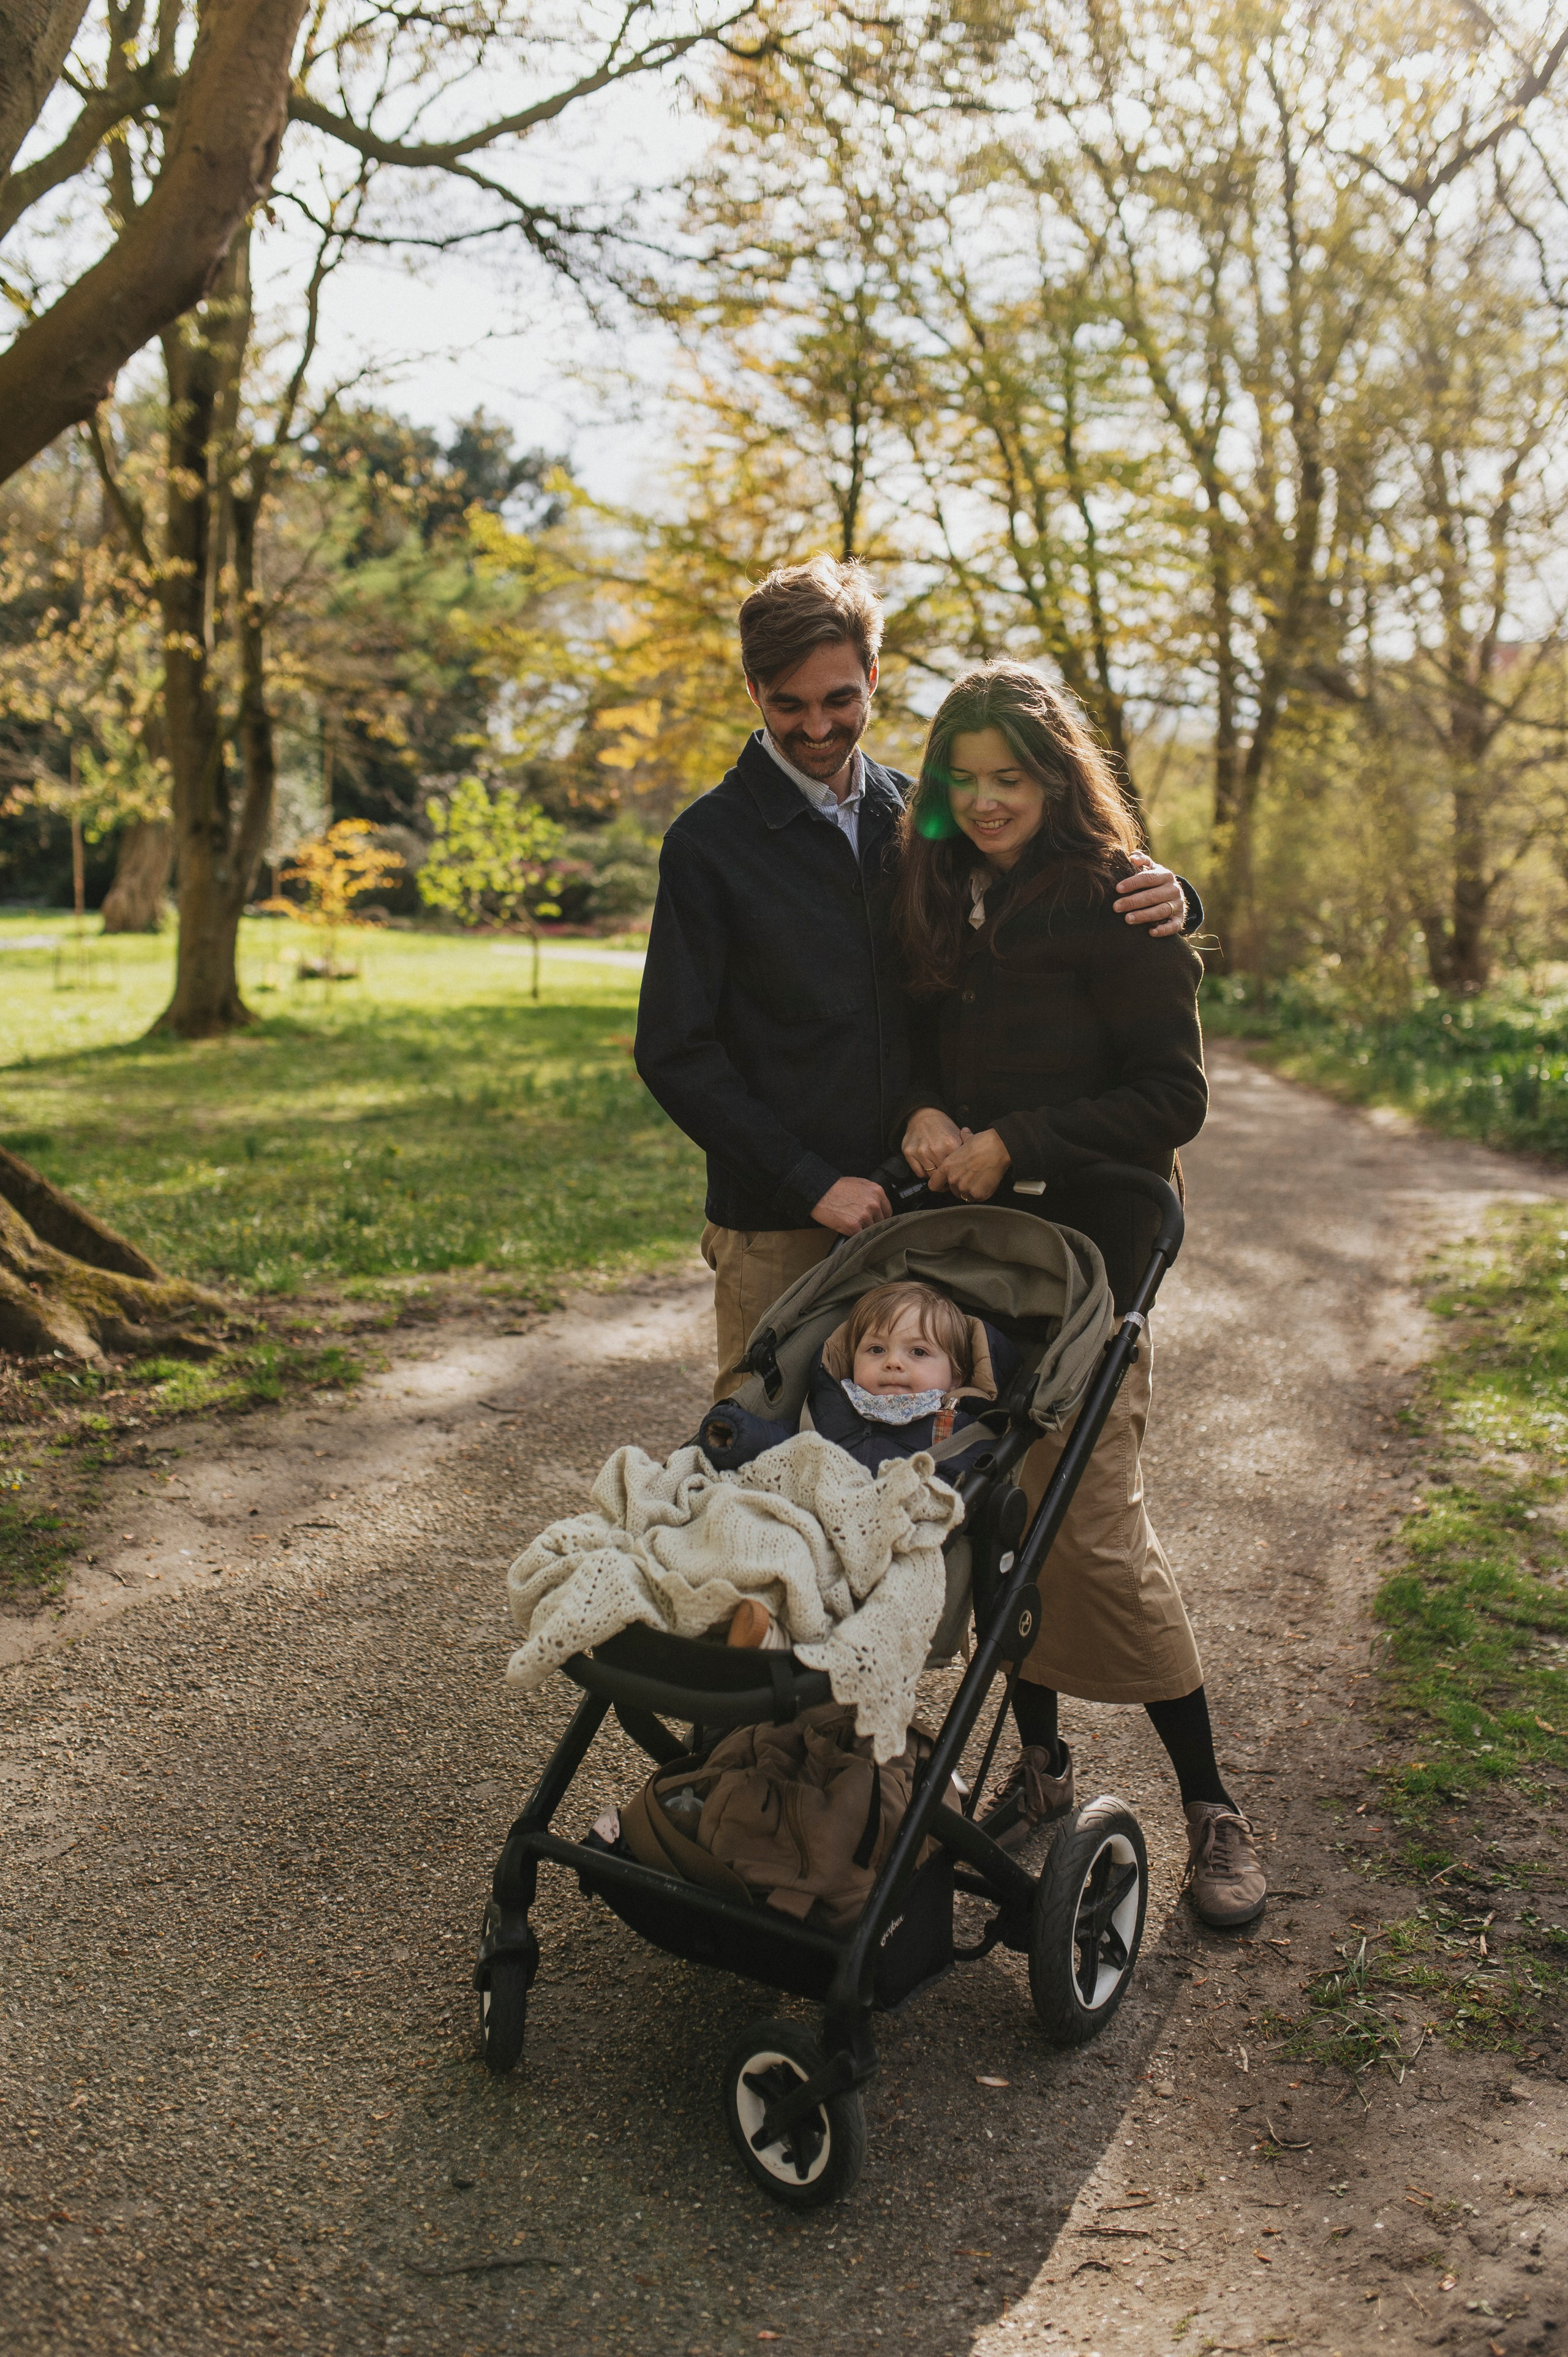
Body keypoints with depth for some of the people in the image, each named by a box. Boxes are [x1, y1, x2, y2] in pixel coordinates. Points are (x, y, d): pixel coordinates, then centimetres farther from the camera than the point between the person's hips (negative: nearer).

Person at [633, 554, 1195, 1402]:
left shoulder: (915, 816, 9)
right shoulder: (708, 842, -3)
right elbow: (673, 1052, -6)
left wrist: (1161, 897, -6)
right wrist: (811, 1181, -14)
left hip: (911, 1205, 4)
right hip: (778, 1228, -3)